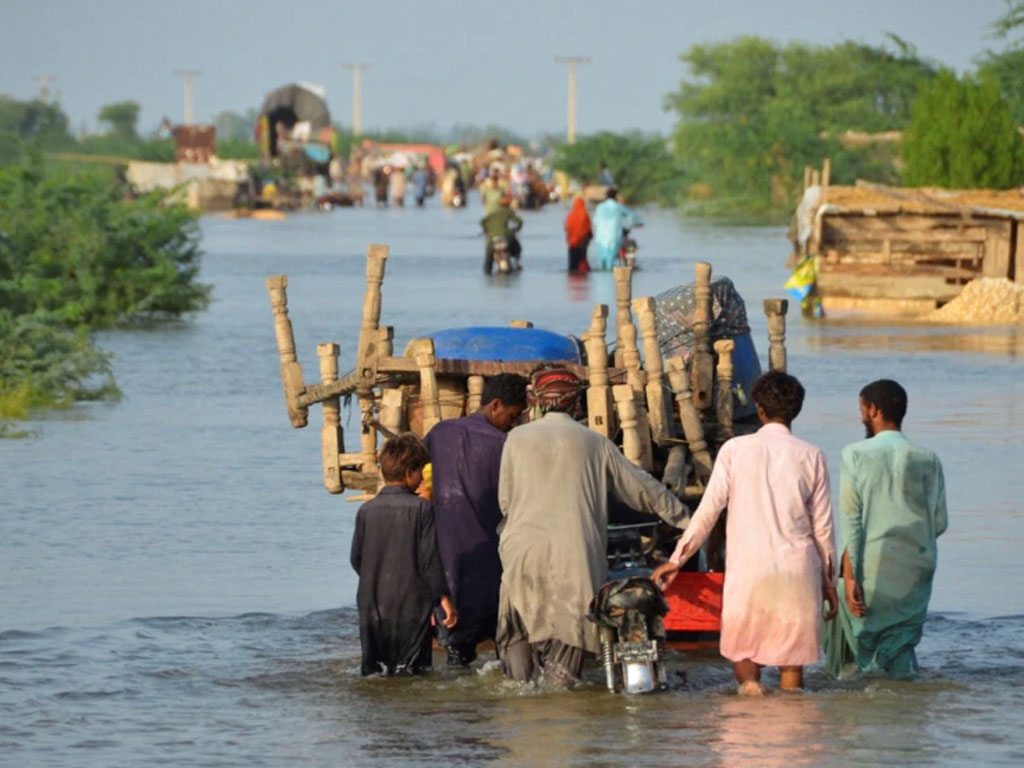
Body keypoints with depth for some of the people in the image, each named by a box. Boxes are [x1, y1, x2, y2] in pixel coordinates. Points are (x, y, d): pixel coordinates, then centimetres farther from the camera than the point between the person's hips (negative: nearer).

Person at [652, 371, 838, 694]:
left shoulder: (735, 449, 0)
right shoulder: (811, 457, 4)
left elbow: (708, 510, -1)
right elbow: (822, 526, 7)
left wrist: (677, 559, 8)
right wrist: (828, 581, 16)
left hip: (747, 568, -1)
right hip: (798, 570, 1)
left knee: (741, 649, 12)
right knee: (792, 659, 6)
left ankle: (748, 679, -17)